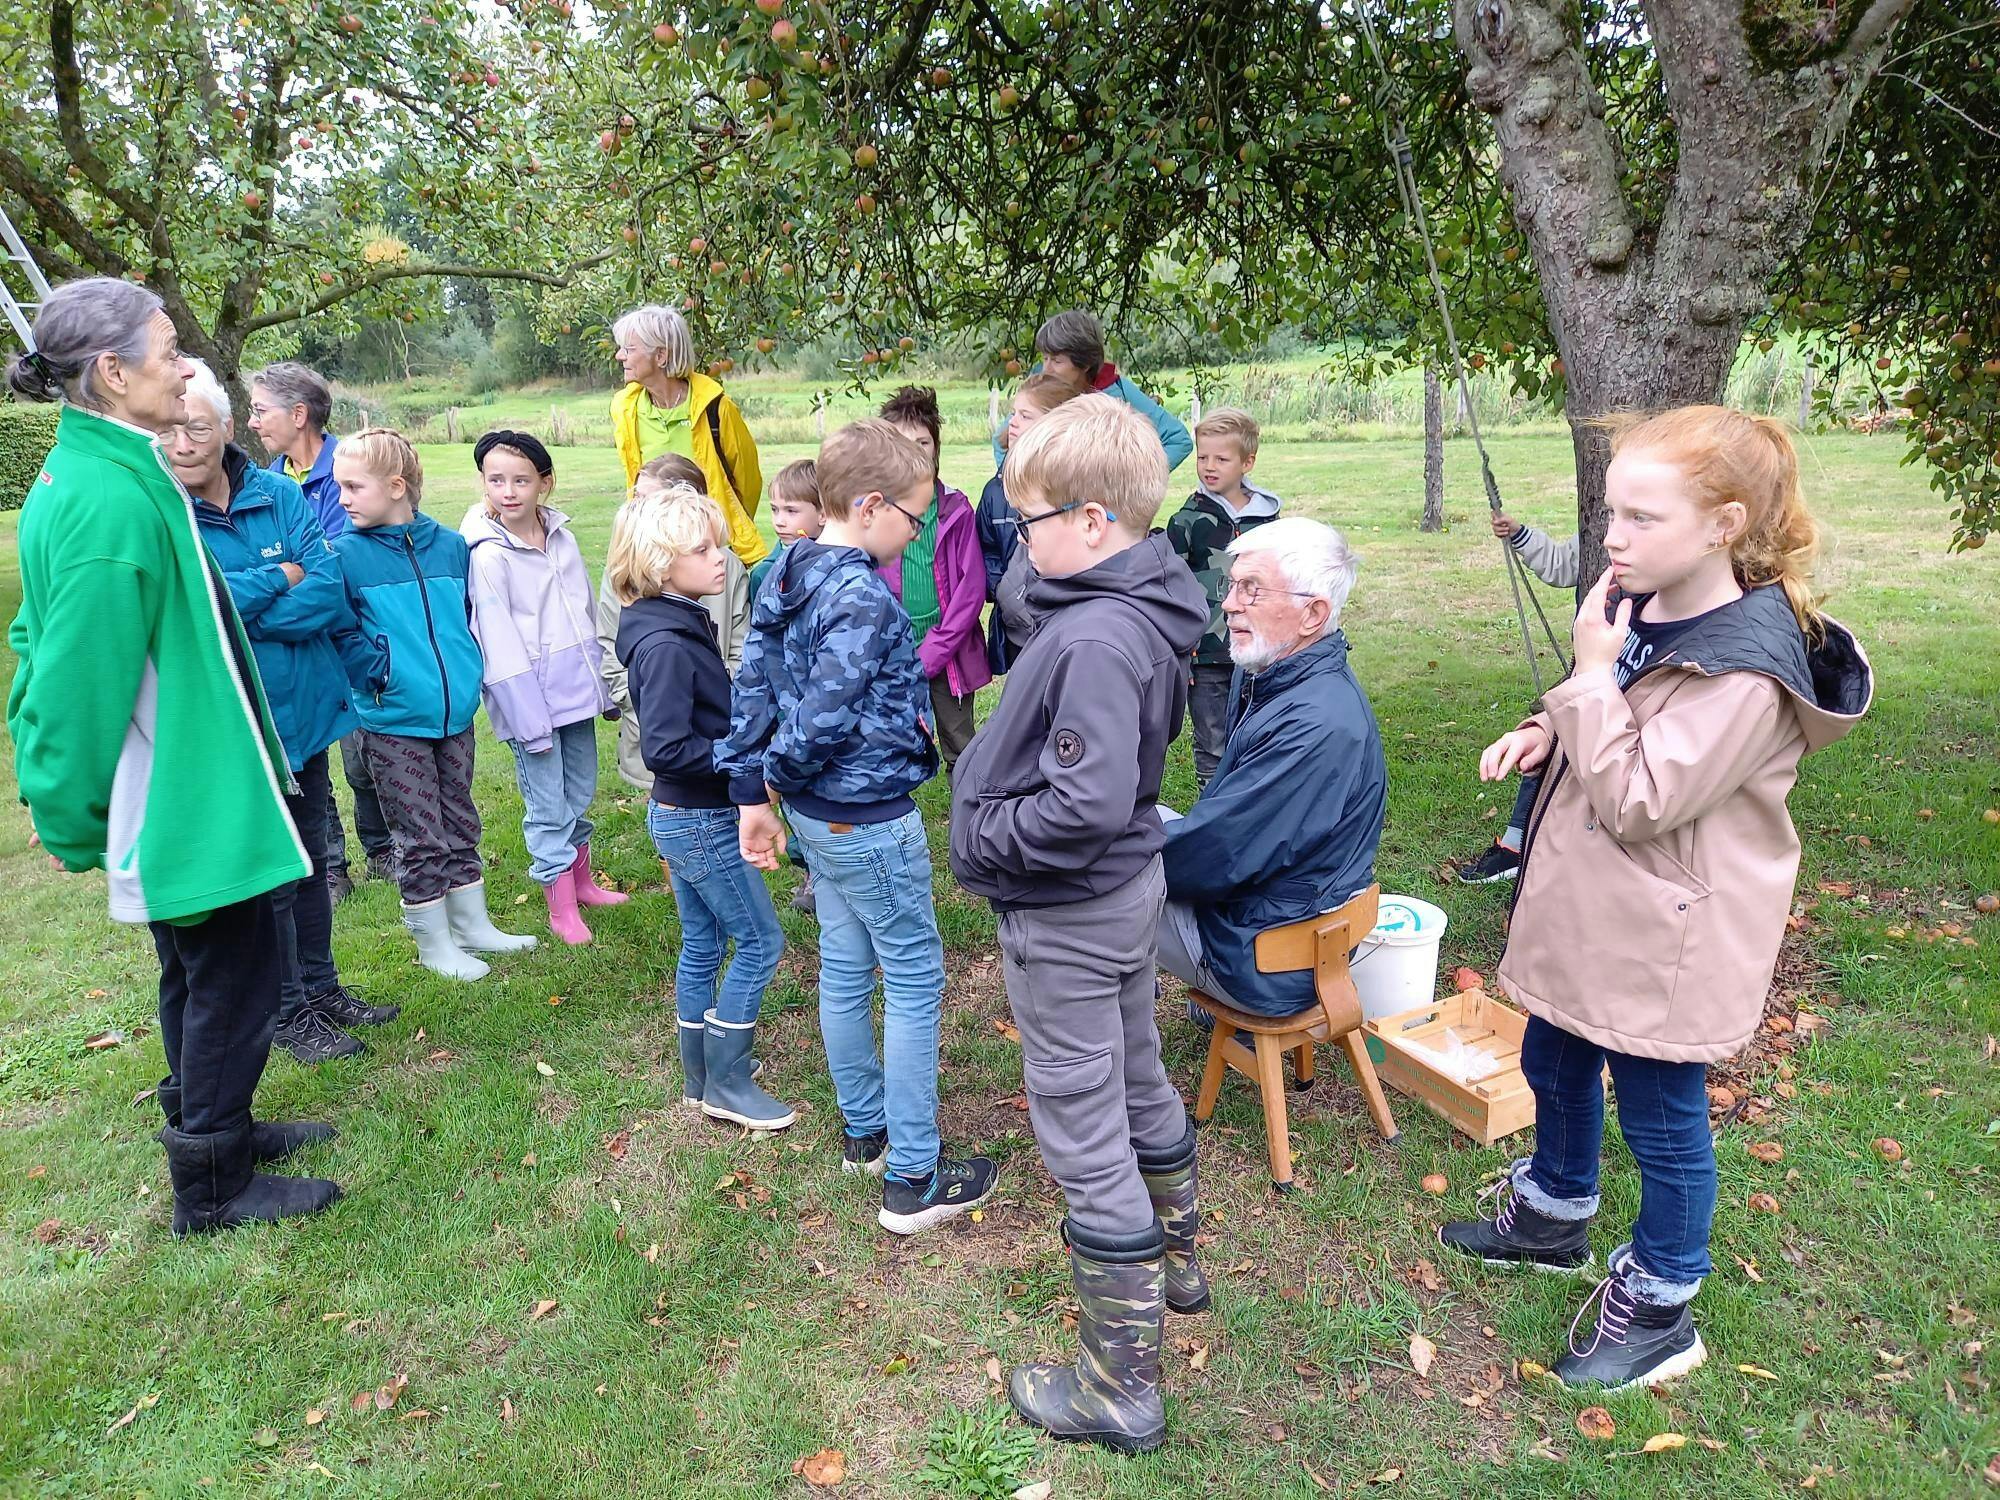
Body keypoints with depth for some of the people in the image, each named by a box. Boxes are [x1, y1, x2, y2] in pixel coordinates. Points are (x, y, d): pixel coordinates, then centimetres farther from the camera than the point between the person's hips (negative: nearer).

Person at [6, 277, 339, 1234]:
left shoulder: (91, 473, 7)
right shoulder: (113, 502, -25)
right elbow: (79, 682, -23)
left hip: (182, 786, 10)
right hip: (183, 795, -10)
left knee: (201, 971, 22)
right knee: (233, 975, 4)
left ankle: (211, 1127, 40)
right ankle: (211, 1187, 20)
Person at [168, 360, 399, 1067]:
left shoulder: (279, 495, -2)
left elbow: (333, 593, -12)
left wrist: (238, 608, -20)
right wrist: (278, 581, -15)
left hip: (304, 712, 4)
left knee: (310, 861, 18)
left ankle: (321, 987, 36)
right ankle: (288, 1013, 25)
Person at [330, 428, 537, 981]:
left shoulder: (451, 546, 2)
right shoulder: (346, 555, -8)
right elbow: (340, 633, -9)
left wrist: (471, 668, 5)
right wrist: (376, 674, -17)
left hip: (457, 713, 4)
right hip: (393, 723, -3)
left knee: (460, 826, 16)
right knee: (420, 838, 5)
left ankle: (473, 925, 31)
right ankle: (433, 944, 21)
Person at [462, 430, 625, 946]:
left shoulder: (562, 537, 4)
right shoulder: (487, 556, -14)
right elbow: (500, 647, -15)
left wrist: (605, 688, 15)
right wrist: (530, 720, -15)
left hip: (576, 690, 6)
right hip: (528, 698, -6)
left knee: (581, 792, 18)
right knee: (548, 803, 2)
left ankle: (581, 880, 37)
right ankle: (561, 909, 15)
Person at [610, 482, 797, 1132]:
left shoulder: (684, 623, 6)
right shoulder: (666, 644, -24)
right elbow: (665, 748, -28)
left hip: (686, 817, 9)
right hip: (701, 822, -9)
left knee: (702, 944, 18)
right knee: (760, 941, 2)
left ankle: (700, 1073, 33)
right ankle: (728, 1083, 14)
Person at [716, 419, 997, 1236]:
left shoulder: (787, 574, 4)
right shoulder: (862, 599, -24)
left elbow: (752, 685, 5)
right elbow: (825, 718, -26)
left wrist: (753, 791, 7)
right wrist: (783, 774, -6)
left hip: (819, 813, 9)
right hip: (869, 817, -9)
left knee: (845, 969, 19)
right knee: (915, 982, 2)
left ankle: (865, 1131, 37)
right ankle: (914, 1181, 11)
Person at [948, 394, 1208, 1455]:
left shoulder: (1094, 639, -29)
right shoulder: (1142, 612, 1)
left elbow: (1083, 804, -33)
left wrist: (984, 837, -18)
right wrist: (999, 773, 10)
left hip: (1065, 918, -10)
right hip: (1126, 888, 10)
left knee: (1084, 1136, 3)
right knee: (1137, 1081, 27)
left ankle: (1120, 1388, 20)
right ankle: (1172, 1259, 51)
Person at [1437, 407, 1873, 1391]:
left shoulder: (1747, 668, -26)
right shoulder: (1642, 606, 0)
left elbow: (1637, 801, -27)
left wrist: (1592, 674, -25)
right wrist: (1547, 733, -3)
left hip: (1664, 941, -9)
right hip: (1588, 912, 9)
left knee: (1660, 1119, 9)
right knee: (1554, 1068, 24)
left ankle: (1657, 1311, 31)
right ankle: (1553, 1217, 50)